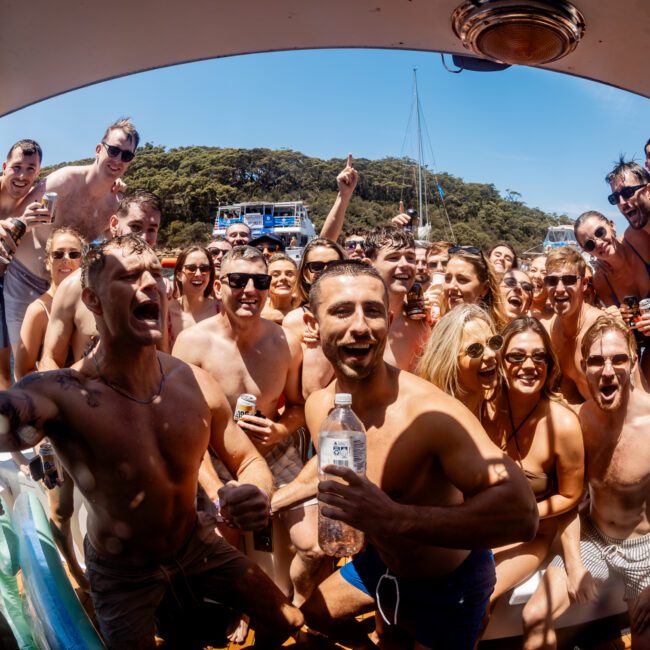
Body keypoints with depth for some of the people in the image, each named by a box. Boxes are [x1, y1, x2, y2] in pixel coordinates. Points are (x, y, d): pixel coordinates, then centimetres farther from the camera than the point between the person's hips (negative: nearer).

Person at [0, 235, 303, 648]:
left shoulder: (197, 384, -16)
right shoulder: (61, 393, -29)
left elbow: (248, 461, -4)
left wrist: (256, 494, -26)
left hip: (196, 543, 4)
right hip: (121, 571, -3)